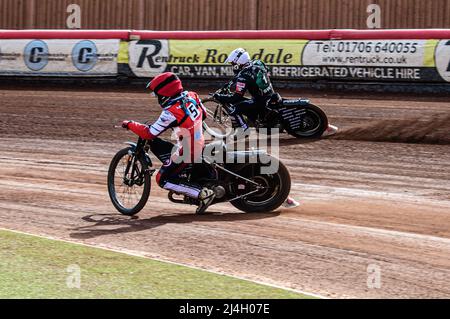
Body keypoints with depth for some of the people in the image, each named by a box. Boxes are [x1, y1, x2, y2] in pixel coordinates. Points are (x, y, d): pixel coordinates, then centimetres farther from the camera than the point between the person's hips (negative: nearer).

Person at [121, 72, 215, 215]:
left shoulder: (171, 112, -24)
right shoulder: (192, 96, -3)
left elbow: (149, 133, -20)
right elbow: (203, 114, 14)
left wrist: (130, 125, -7)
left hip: (187, 153, -9)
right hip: (200, 146, 9)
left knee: (162, 180, 1)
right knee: (155, 144, 17)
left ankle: (202, 194, -9)